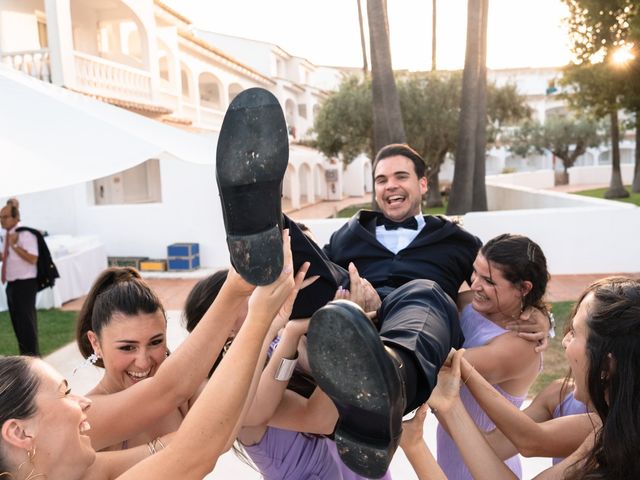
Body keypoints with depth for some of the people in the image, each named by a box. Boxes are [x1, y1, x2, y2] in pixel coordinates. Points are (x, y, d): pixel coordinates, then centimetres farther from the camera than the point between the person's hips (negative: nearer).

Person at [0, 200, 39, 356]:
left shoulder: (26, 235, -15)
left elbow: (32, 259, -24)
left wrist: (14, 245, -24)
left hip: (25, 284, -9)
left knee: (27, 321, -1)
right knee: (17, 321, 17)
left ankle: (33, 357, 10)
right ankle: (24, 355, 30)